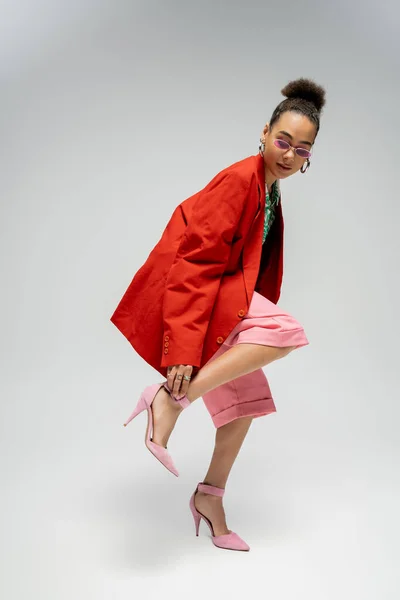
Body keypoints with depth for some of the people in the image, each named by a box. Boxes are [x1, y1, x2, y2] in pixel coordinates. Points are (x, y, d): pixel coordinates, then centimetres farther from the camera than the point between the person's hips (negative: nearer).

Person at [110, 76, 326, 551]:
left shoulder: (269, 188, 12)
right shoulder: (239, 179, -17)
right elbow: (195, 261, -24)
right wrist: (182, 348, -30)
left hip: (225, 293, 10)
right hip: (190, 287, -9)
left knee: (245, 399, 11)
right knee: (284, 332, -29)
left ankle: (209, 496, 25)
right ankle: (172, 398, -24)